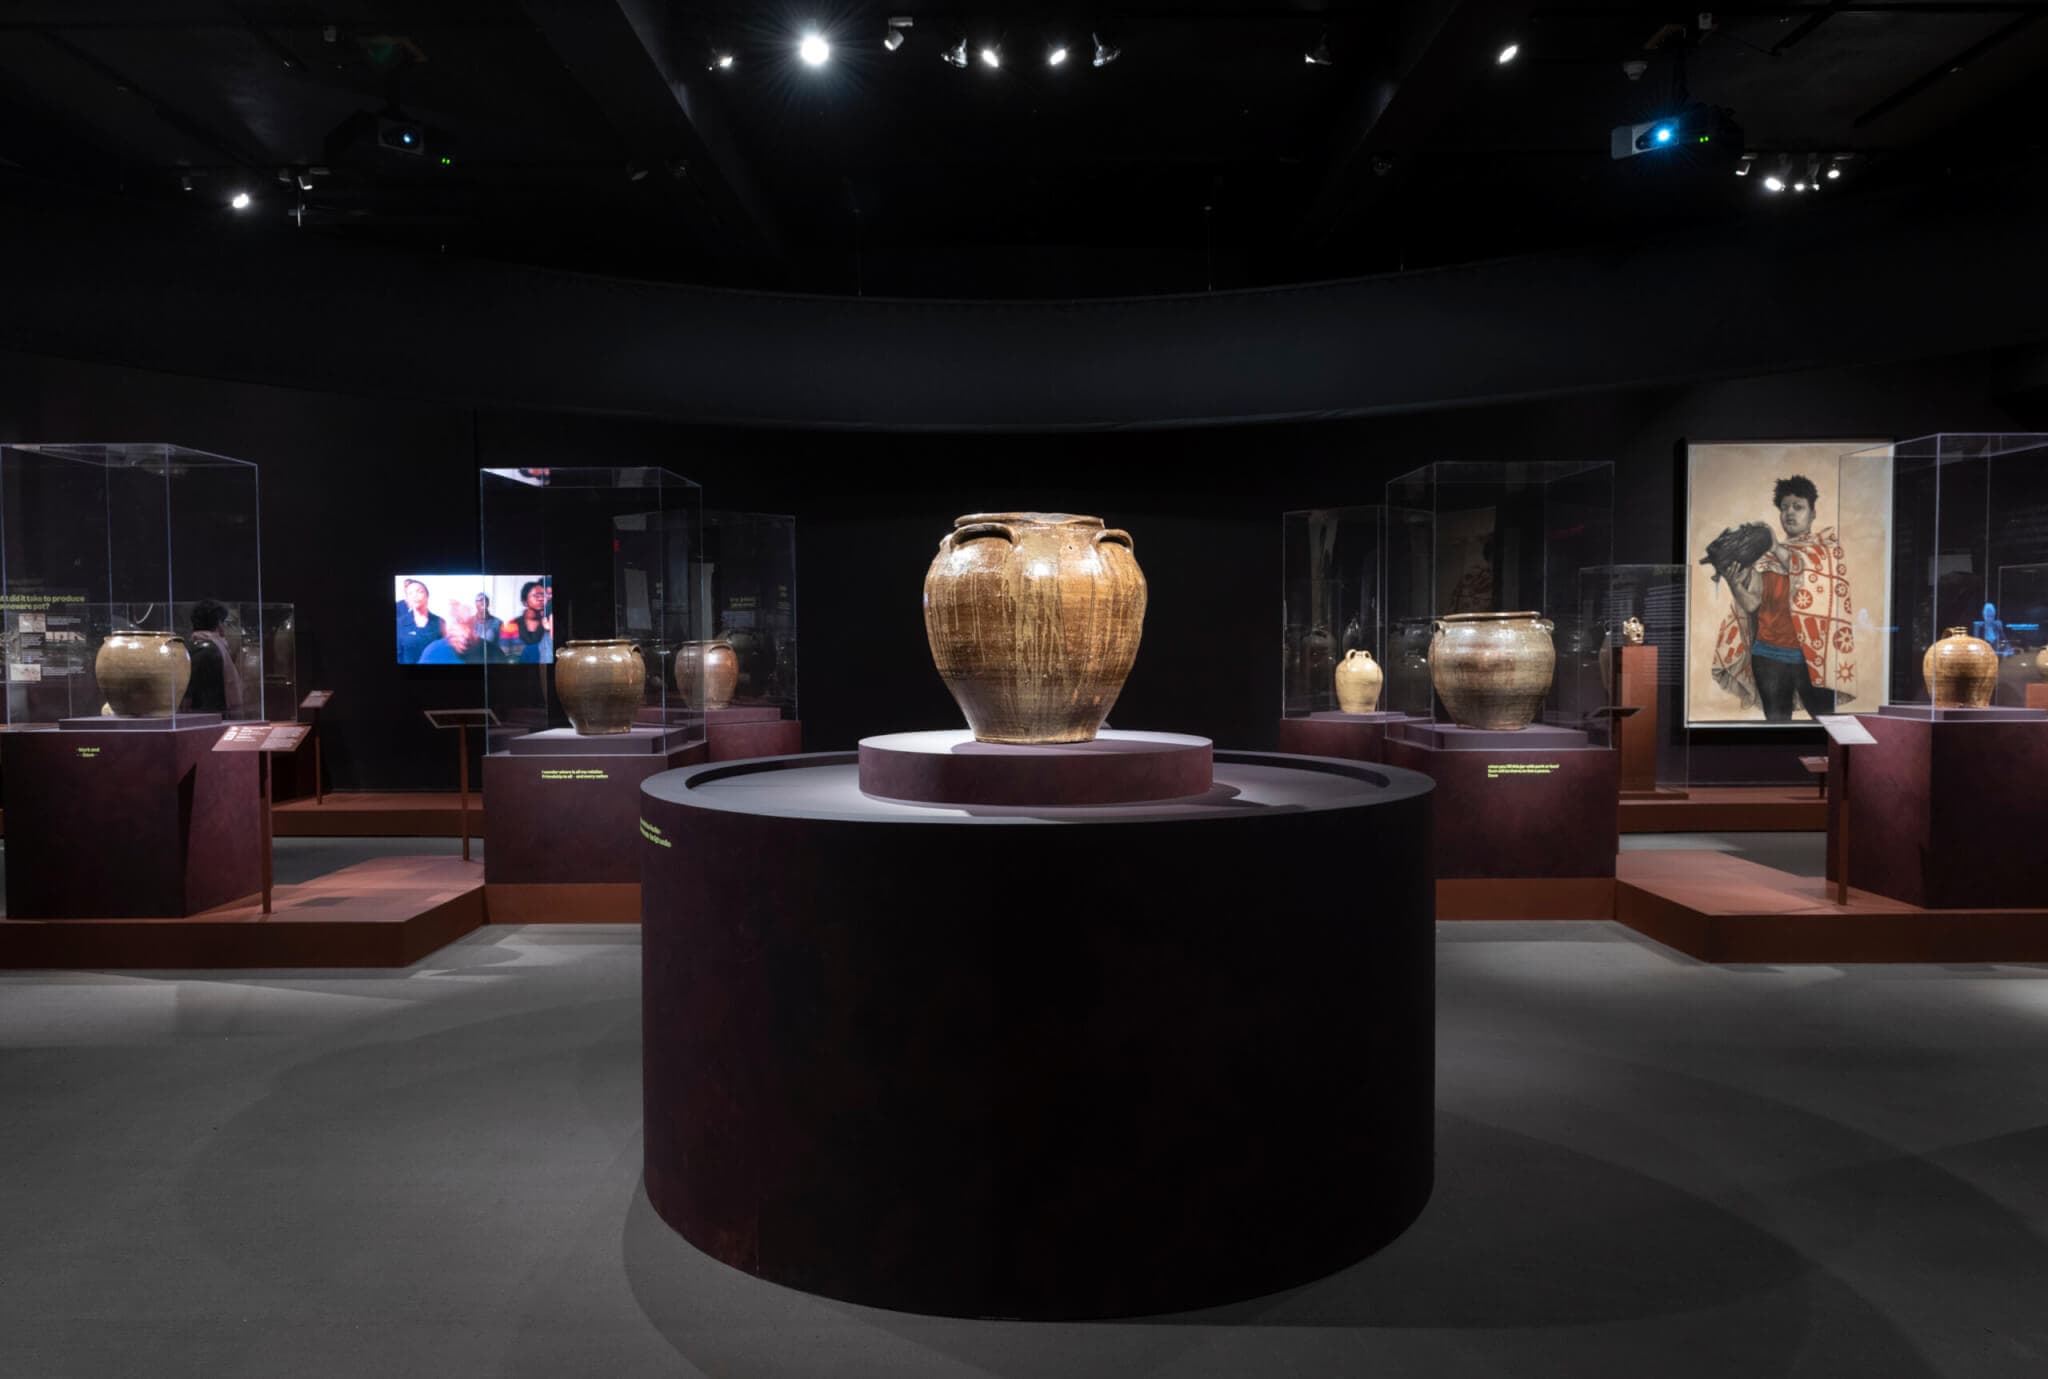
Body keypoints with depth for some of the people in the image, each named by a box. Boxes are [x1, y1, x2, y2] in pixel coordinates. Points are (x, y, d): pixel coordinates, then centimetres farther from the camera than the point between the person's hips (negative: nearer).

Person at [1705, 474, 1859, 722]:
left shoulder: (1828, 543, 6)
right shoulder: (1765, 555, 10)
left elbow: (1815, 572, -16)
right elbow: (1751, 603, 0)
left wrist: (1776, 548, -25)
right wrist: (1733, 582, -20)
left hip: (1812, 654, -2)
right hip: (1769, 655, 2)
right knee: (1776, 722, 7)